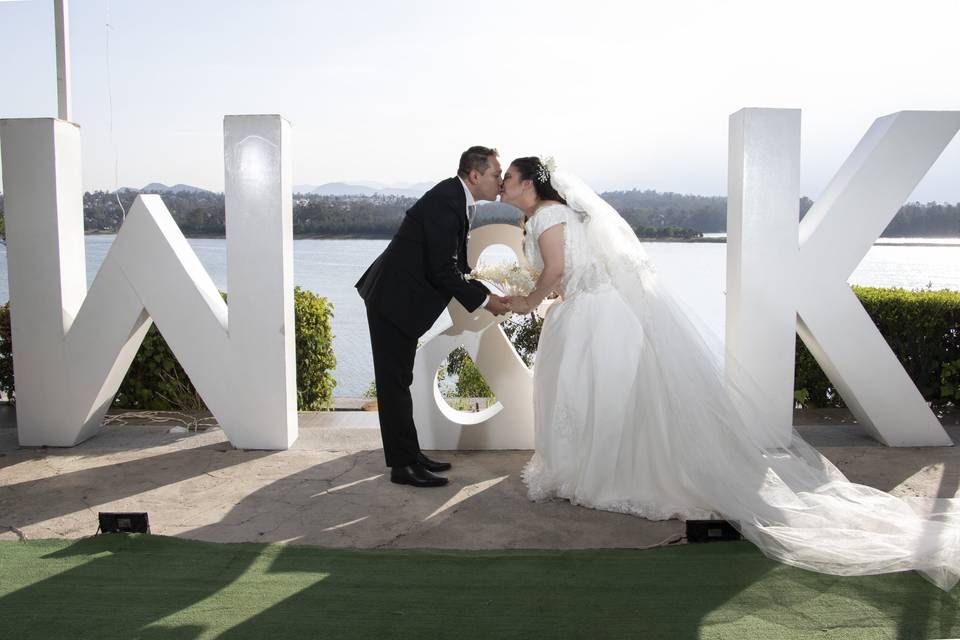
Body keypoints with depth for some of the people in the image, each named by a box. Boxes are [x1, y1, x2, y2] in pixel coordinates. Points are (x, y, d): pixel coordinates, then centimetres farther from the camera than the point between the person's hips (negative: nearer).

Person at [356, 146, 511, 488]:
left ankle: (409, 455, 25)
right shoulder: (444, 202, -21)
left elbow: (455, 265, 14)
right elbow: (442, 271, -23)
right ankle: (402, 465, 6)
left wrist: (488, 294, 6)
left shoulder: (457, 200, 9)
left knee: (399, 381, 16)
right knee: (395, 383, -2)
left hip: (402, 298, 10)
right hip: (393, 300, -10)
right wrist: (484, 300, -13)